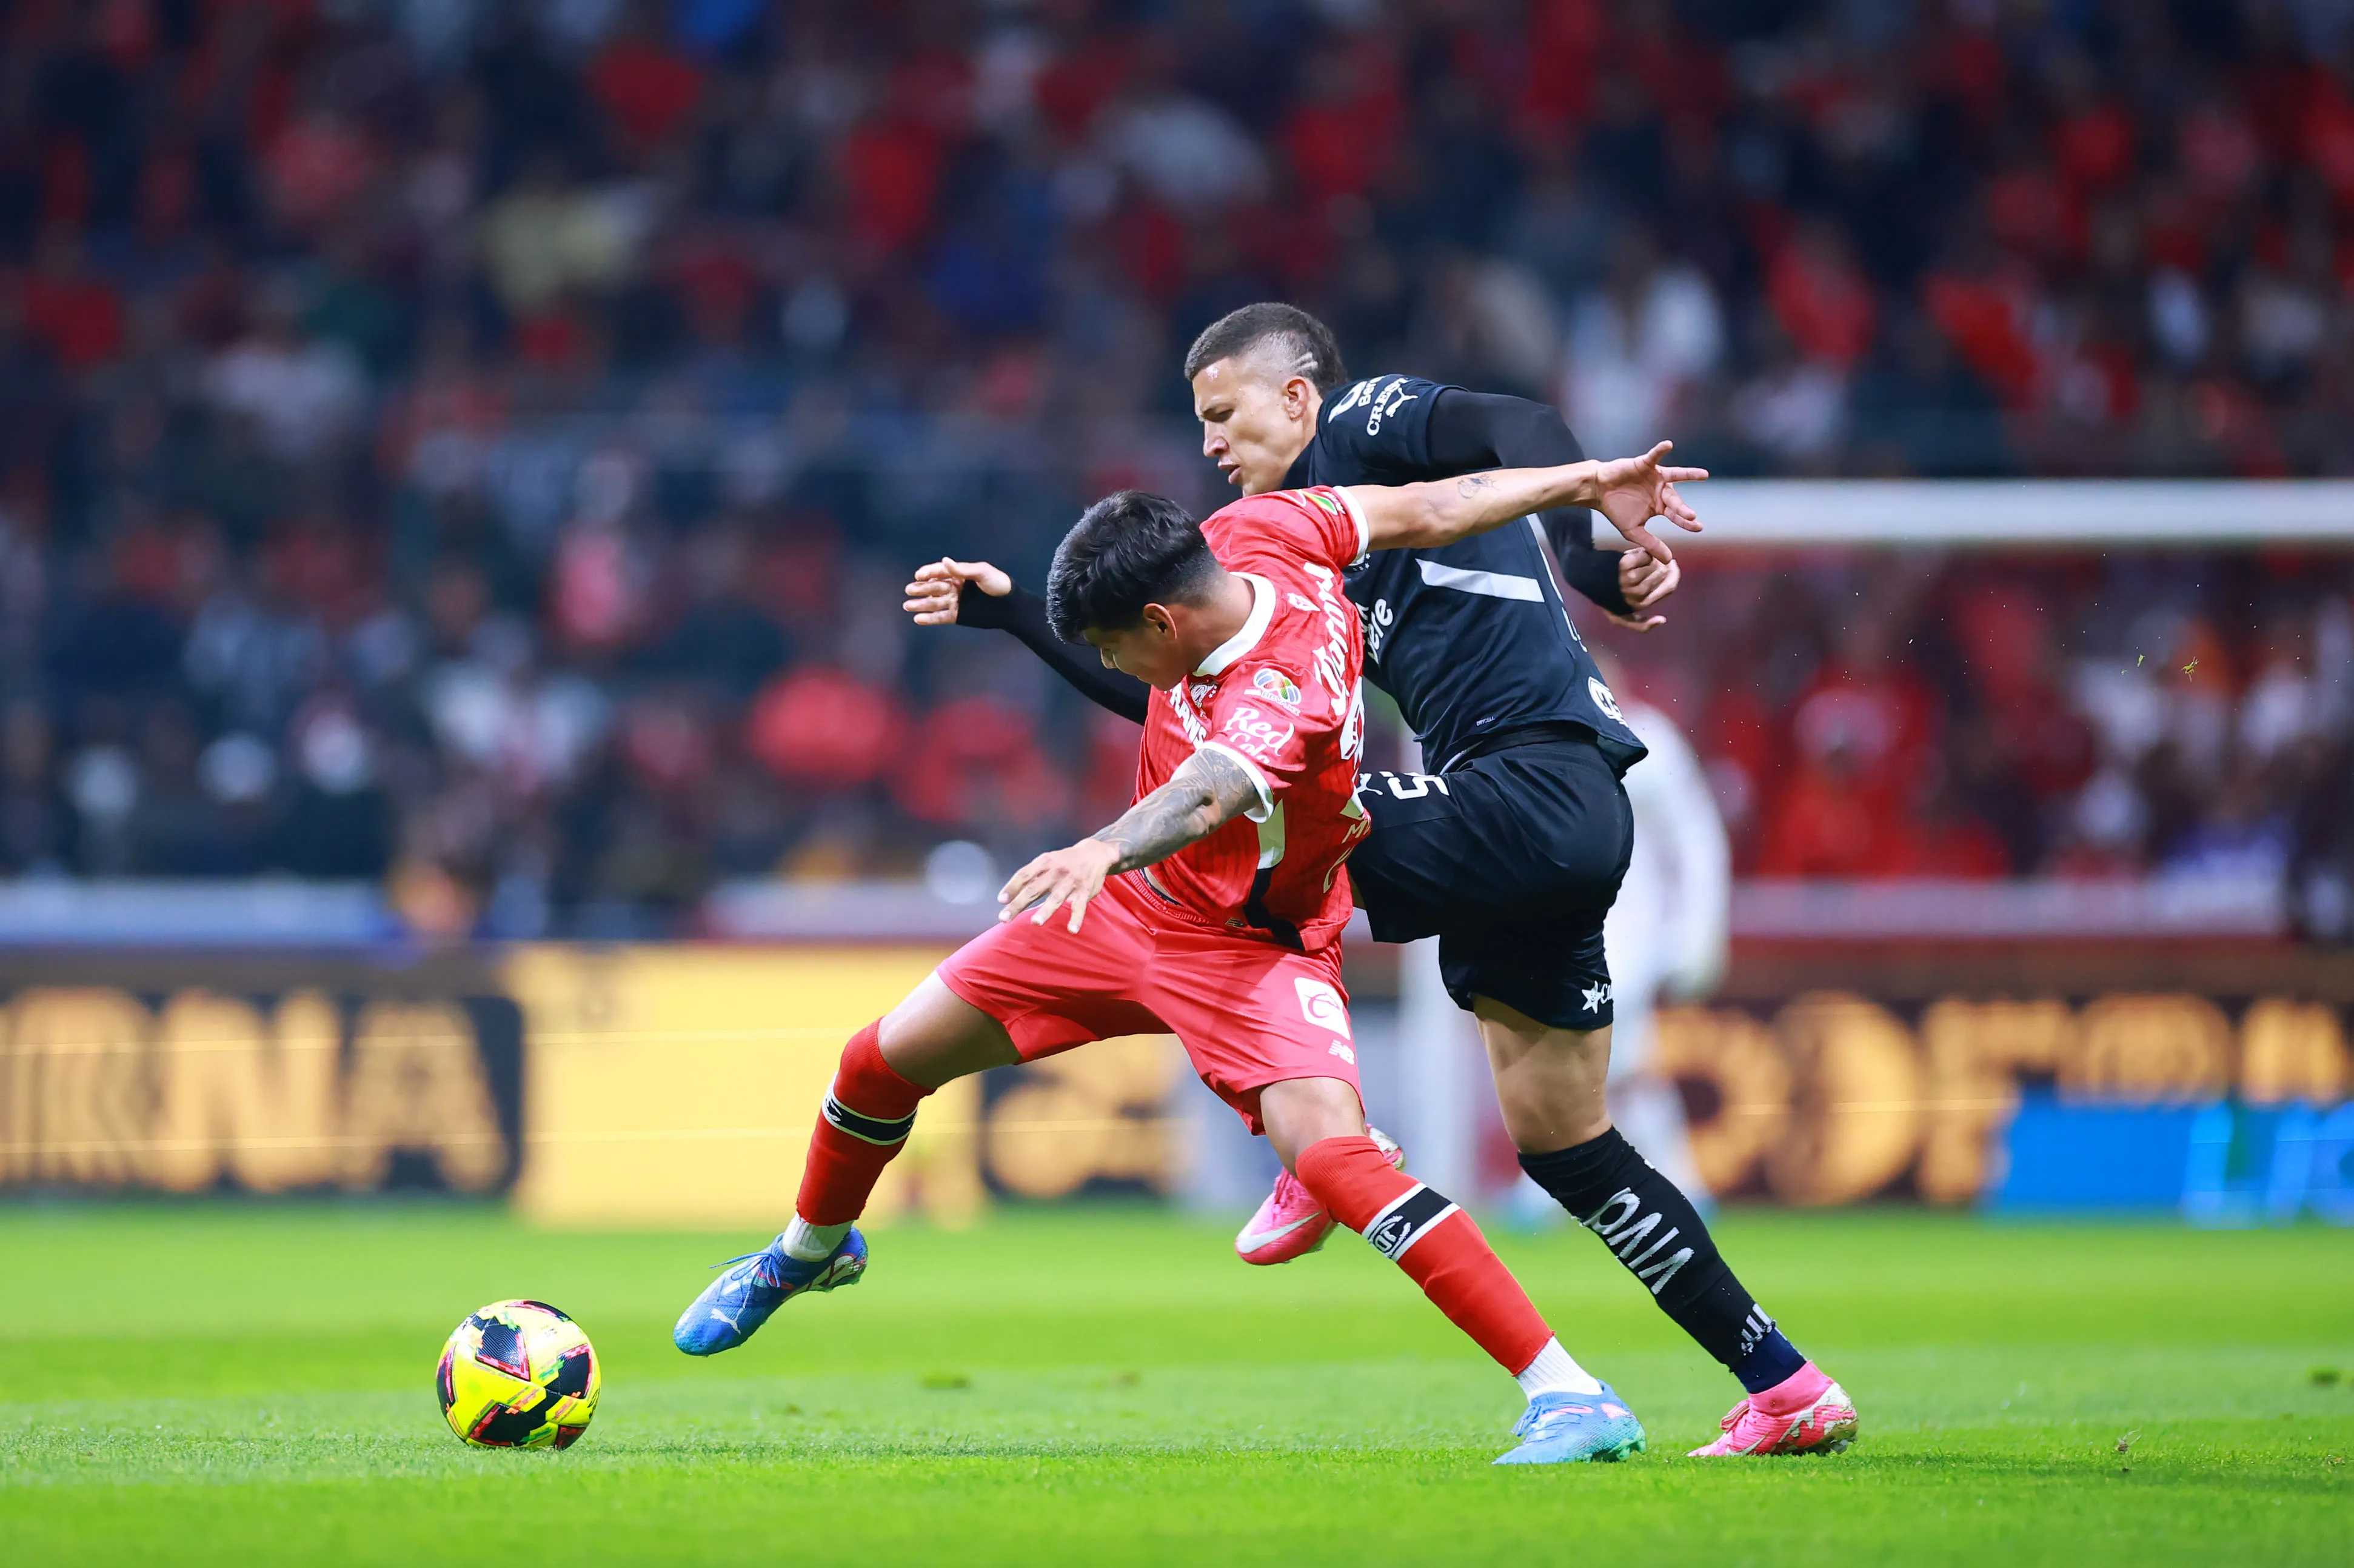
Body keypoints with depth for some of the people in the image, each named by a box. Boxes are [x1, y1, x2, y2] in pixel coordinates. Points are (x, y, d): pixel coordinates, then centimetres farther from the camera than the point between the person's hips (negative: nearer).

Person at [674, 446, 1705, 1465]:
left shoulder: (1283, 697, -39)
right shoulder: (1250, 534, -17)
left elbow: (1207, 796, -60)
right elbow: (1419, 513, -6)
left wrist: (1102, 851, -79)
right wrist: (1578, 485, 5)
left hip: (1250, 951, -9)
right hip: (1135, 897, 9)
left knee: (1329, 1152, -31)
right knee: (887, 1058, 12)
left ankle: (1569, 1395, -28)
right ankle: (809, 1252, 45)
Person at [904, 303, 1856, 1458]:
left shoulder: (1371, 423, 2)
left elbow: (1523, 433, -17)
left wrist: (1602, 544, -34)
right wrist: (1012, 612, 28)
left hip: (1544, 788, -10)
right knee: (1559, 1143, 12)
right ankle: (1786, 1389, 15)